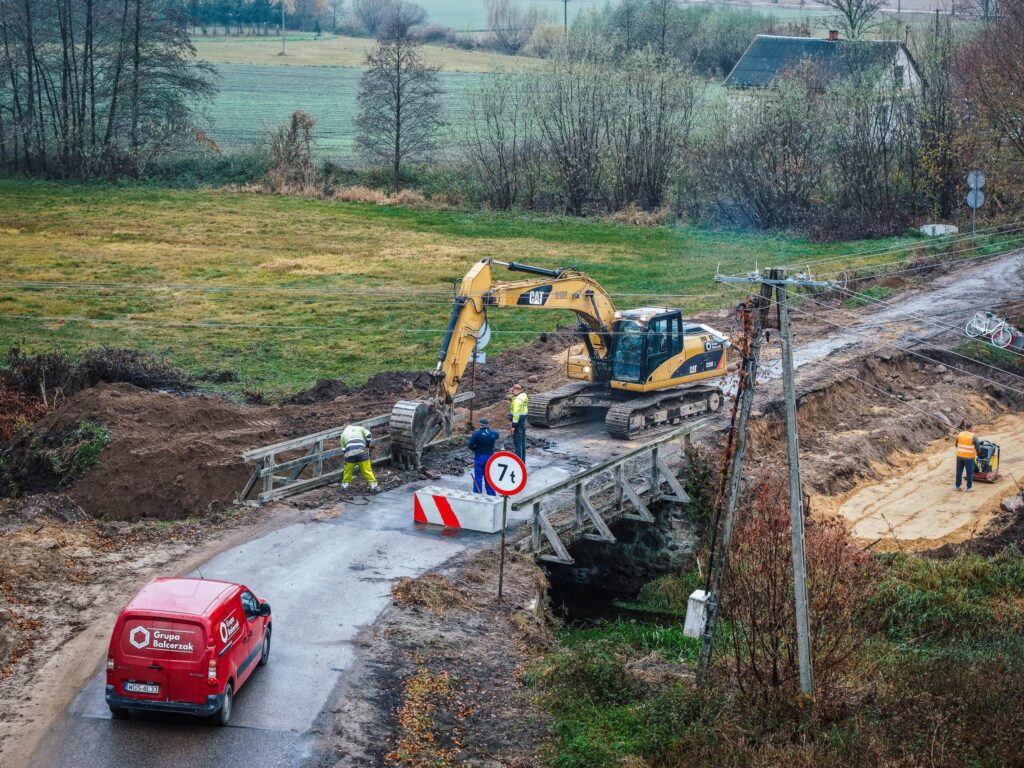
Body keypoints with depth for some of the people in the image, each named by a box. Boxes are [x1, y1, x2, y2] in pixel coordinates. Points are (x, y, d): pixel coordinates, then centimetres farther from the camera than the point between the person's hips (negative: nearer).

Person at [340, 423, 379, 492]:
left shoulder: (343, 433, 26)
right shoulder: (360, 428, 23)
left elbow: (343, 449, 22)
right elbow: (368, 435, 6)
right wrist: (368, 446, 19)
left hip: (350, 453, 1)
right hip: (361, 452, -1)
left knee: (348, 470, 21)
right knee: (367, 470, 5)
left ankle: (345, 484, 31)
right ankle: (373, 485, 4)